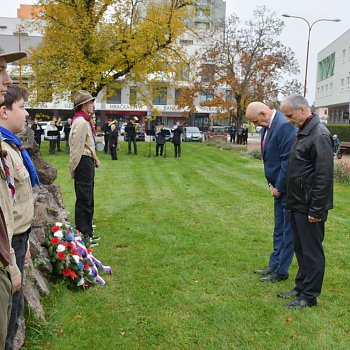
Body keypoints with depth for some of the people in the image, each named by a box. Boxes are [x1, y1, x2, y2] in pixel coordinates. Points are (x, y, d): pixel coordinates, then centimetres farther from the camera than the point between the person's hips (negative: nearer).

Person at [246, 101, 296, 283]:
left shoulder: (285, 126, -21)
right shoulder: (267, 127, 7)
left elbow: (287, 161, -23)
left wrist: (279, 188, -14)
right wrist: (271, 184, 4)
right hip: (278, 187, 9)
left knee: (287, 230, 3)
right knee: (278, 229, 17)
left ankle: (281, 271, 14)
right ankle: (274, 265, 29)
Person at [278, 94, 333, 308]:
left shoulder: (320, 135, -18)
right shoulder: (303, 132, 12)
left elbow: (324, 176, -21)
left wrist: (316, 210, -20)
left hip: (309, 207, -9)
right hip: (298, 204, 9)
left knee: (312, 251, 3)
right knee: (300, 248, 18)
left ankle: (310, 295, 16)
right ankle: (301, 287, 32)